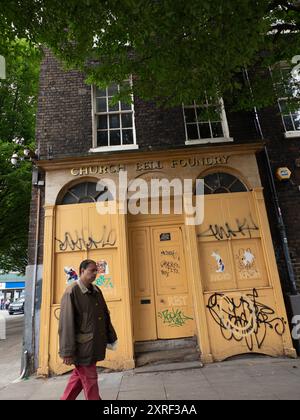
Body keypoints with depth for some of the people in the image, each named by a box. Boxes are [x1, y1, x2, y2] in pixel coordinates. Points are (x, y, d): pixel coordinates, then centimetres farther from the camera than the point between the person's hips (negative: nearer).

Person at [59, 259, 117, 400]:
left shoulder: (96, 291, 6)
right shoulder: (72, 292, -16)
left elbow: (105, 316, 13)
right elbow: (66, 323, -17)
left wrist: (111, 338, 15)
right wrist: (68, 351, -16)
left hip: (95, 345, 7)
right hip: (83, 346, -7)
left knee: (78, 377, 21)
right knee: (90, 380, 8)